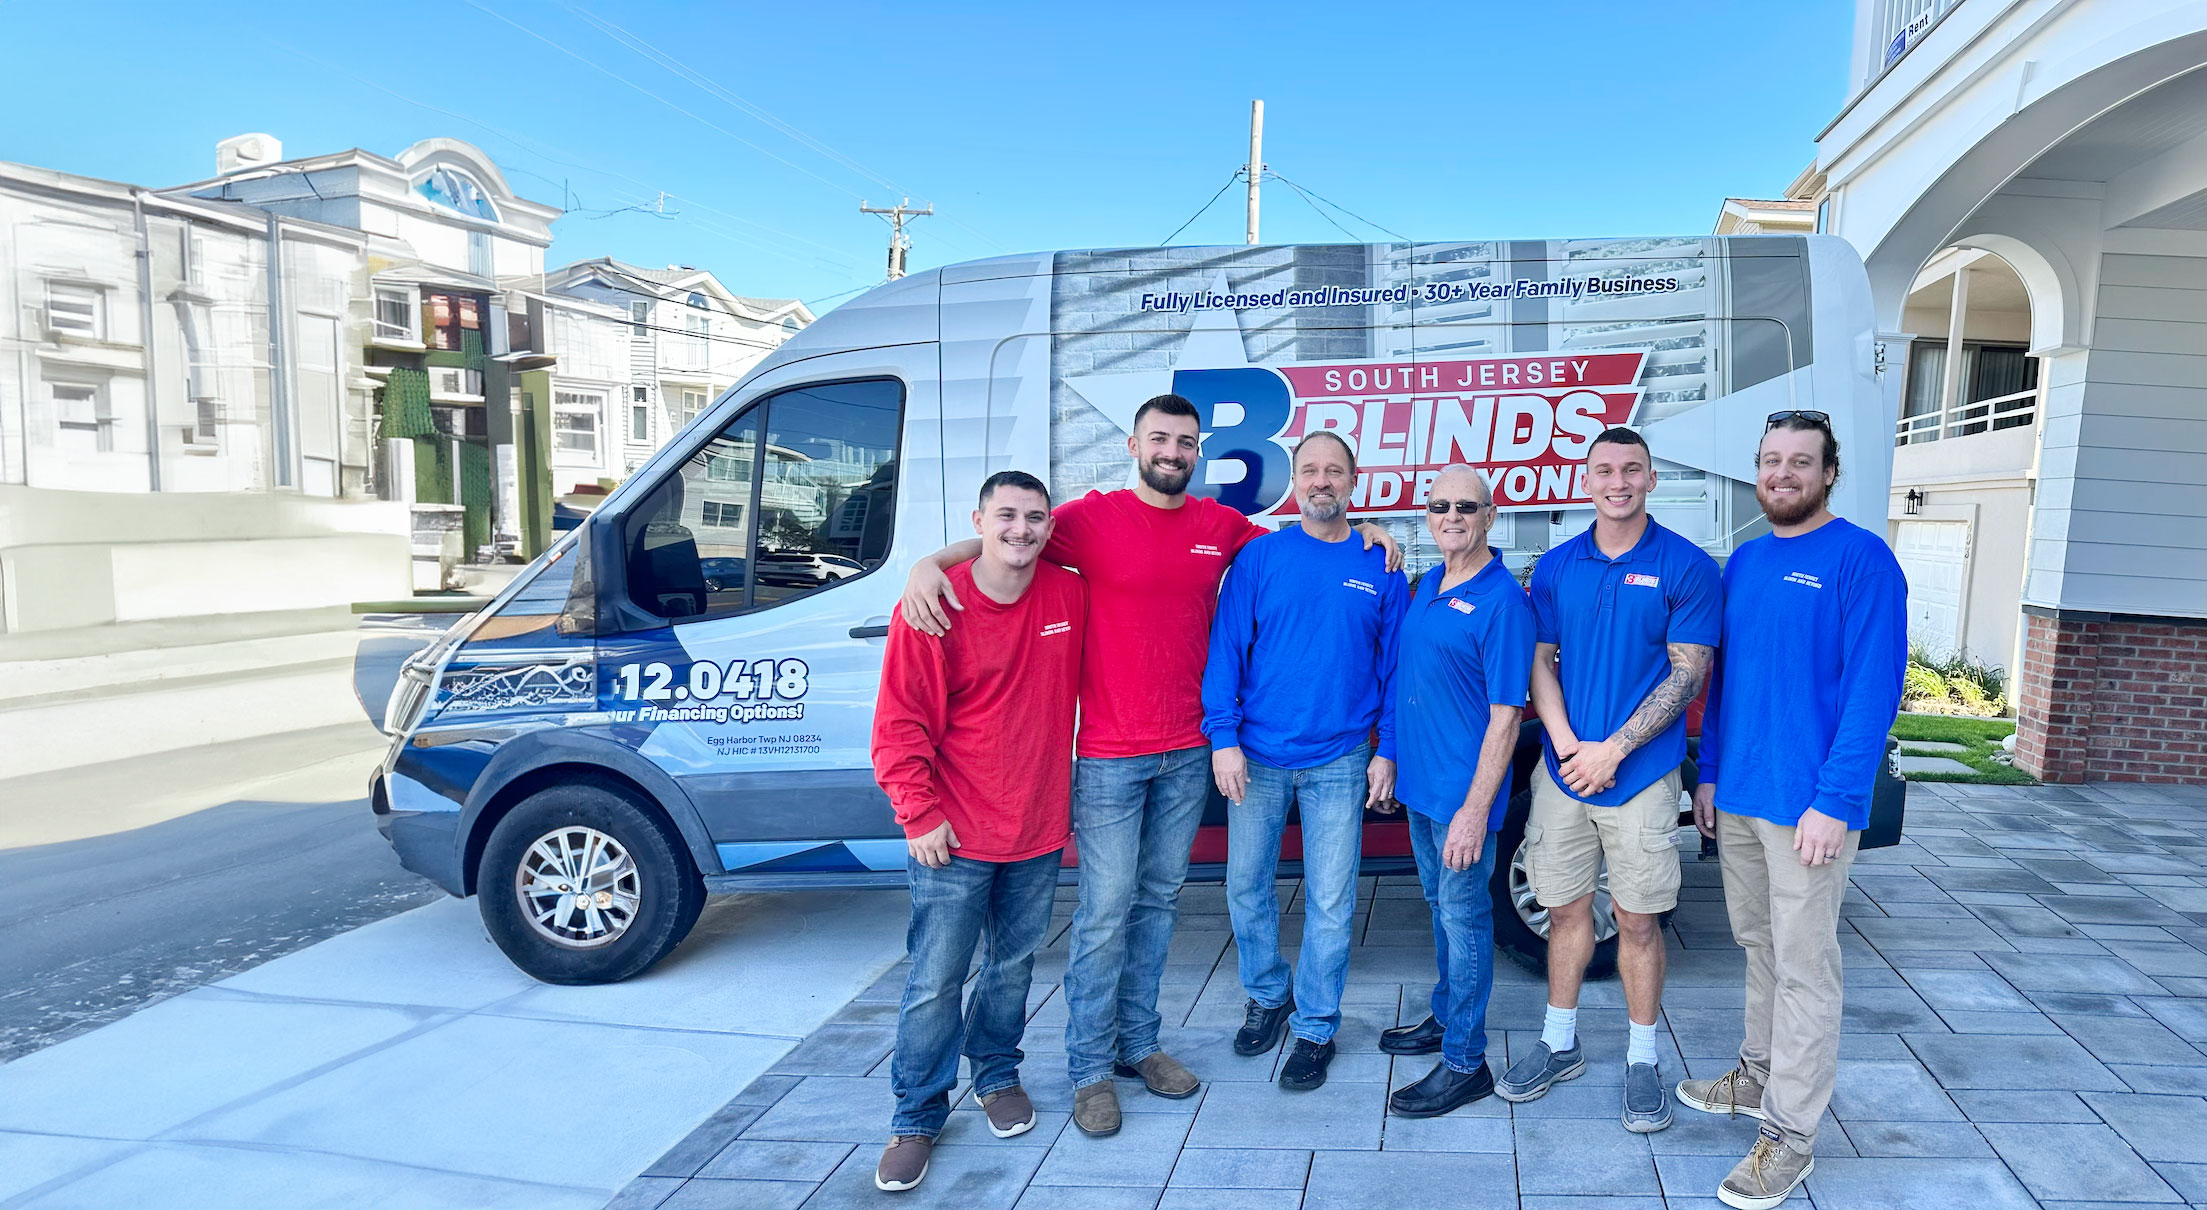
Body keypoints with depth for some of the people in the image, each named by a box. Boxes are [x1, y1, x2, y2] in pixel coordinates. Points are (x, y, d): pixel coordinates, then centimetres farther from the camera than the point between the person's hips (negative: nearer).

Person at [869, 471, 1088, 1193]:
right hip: (954, 838, -4)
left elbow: (1083, 690, 14)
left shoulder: (1071, 597, 0)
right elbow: (899, 723, -10)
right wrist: (920, 813, -12)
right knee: (935, 982, 3)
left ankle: (997, 1074, 40)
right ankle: (917, 1118, 20)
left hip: (1039, 835, 4)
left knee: (1014, 965, 18)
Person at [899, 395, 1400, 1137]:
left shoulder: (1222, 526, 6)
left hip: (1188, 754, 5)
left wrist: (1363, 533, 9)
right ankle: (1090, 1069, 15)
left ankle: (1138, 1042, 30)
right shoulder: (1094, 517, -6)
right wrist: (931, 562, -25)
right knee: (1106, 910, 0)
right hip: (1109, 757, -4)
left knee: (1159, 899, 15)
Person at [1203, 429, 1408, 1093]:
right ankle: (1267, 995, 34)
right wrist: (1224, 737, -11)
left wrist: (1386, 750, 0)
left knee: (1331, 901, 5)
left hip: (1340, 762, 0)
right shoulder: (1259, 557, 0)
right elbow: (1226, 649, -3)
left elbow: (1393, 664, 6)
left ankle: (1316, 1027, 23)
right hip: (1257, 757, 1)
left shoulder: (1379, 567, 3)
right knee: (1247, 887, 11)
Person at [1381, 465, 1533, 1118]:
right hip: (1419, 783, 8)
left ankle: (1464, 1062, 14)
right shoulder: (1425, 585, 8)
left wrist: (1476, 809, -21)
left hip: (1464, 794, -8)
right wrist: (1390, 759, 15)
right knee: (1442, 909, 20)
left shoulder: (1503, 599, -17)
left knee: (1465, 918, 2)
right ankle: (1445, 1019, 37)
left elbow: (1505, 716, -19)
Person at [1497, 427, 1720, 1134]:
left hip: (1640, 775, -3)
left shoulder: (1687, 567, -4)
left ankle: (1642, 1061, 21)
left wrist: (1612, 750, -14)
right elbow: (1539, 661, 6)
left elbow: (1687, 674, -8)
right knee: (1566, 909, 12)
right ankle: (1559, 1044, 27)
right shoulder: (1557, 566, 6)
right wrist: (1566, 744, -9)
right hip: (1563, 768, 3)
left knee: (1637, 920, 5)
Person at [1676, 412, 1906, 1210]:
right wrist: (1708, 775, 14)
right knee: (1757, 946, 19)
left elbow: (1872, 688, -16)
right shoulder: (1744, 562, 12)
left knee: (1803, 966, 1)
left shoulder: (1861, 559, -10)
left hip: (1809, 805, -7)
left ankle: (1789, 1137, 11)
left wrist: (1834, 801, -20)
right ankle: (1759, 1075, 36)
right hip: (1736, 798, 7)